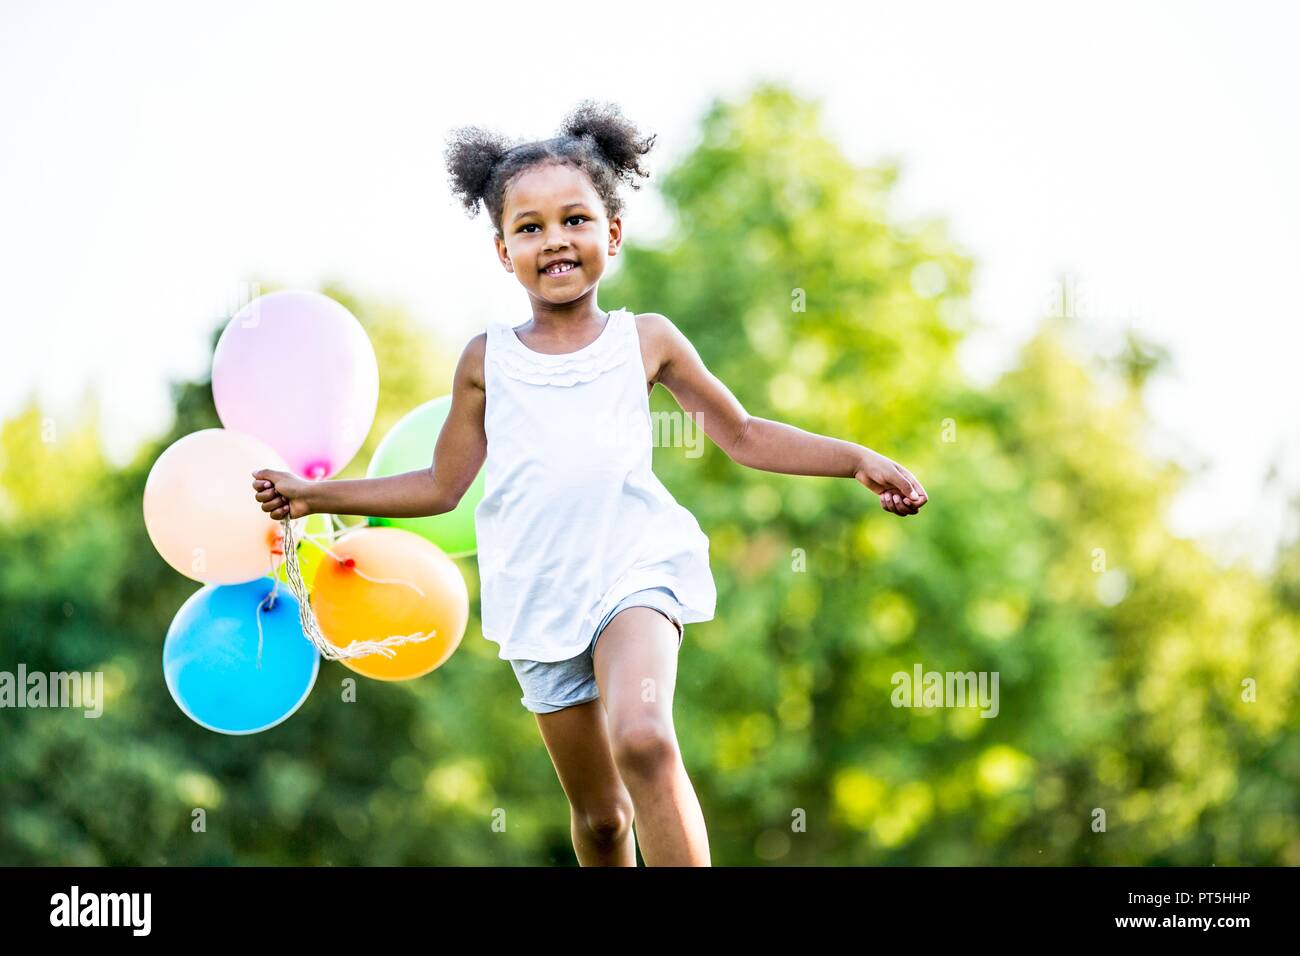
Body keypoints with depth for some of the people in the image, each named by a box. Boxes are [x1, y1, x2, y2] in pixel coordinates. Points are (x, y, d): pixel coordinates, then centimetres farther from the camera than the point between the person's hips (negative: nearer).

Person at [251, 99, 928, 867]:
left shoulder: (647, 341, 5)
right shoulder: (487, 361, 7)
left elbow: (744, 435, 14)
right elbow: (442, 487, 15)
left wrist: (858, 459, 4)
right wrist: (316, 496, 10)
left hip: (633, 568, -2)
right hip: (539, 594, 2)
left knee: (643, 737, -31)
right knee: (599, 816, 8)